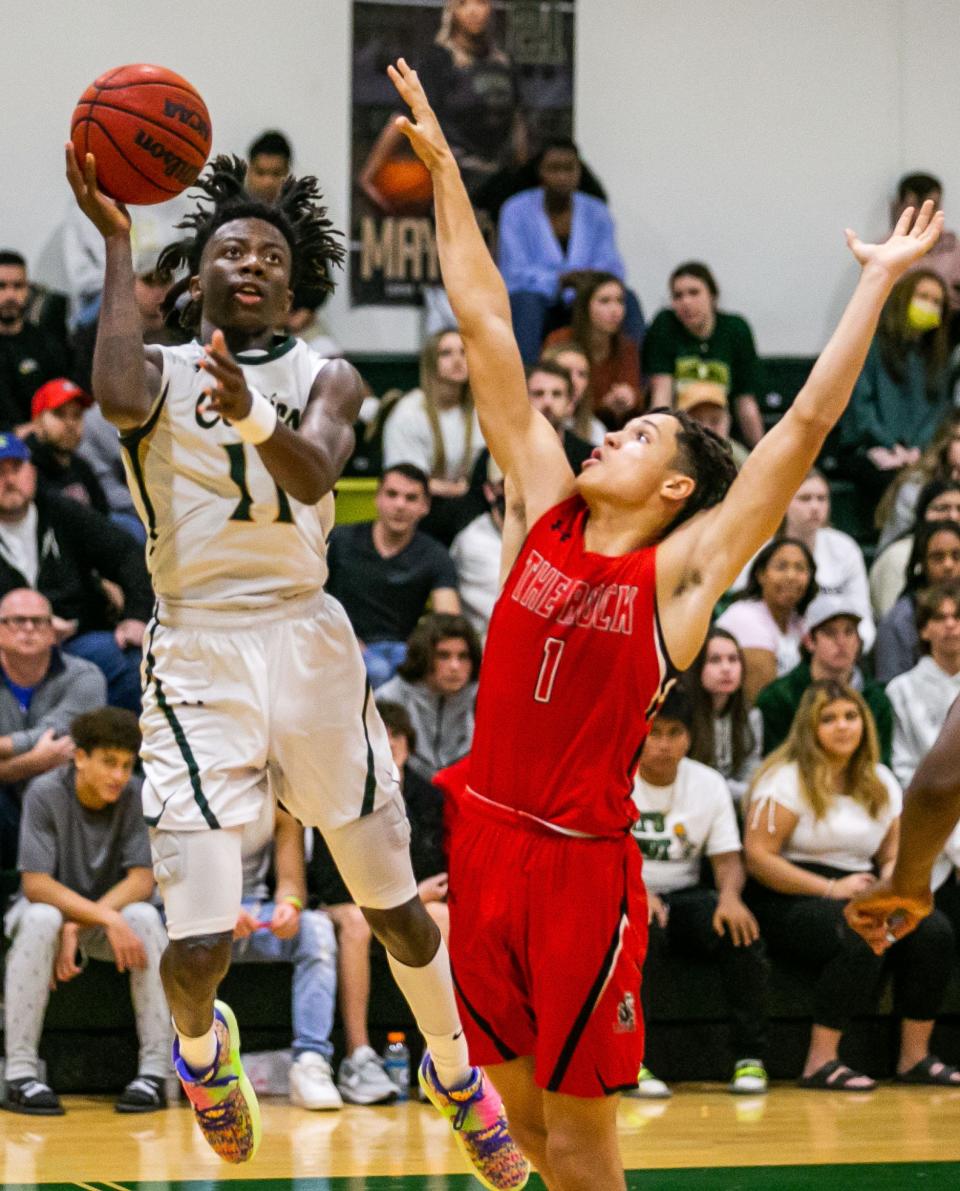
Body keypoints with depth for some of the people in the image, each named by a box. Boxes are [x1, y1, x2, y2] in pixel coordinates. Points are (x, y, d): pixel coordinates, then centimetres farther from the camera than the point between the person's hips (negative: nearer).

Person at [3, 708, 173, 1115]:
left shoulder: (136, 796, -13)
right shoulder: (46, 793, -18)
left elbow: (141, 881, -16)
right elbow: (35, 884, -23)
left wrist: (78, 926, -29)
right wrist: (108, 920, -34)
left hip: (111, 917, 2)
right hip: (55, 906, -1)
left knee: (145, 917, -31)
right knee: (40, 920, -36)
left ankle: (155, 1070, -27)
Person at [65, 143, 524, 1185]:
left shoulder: (326, 378, 8)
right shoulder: (161, 373, 5)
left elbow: (313, 474, -15)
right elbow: (116, 395, -23)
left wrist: (251, 412, -37)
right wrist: (115, 244, -16)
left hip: (308, 642, 2)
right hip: (195, 656, -2)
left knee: (393, 903, 11)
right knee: (200, 945, -11)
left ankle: (456, 1075, 37)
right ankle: (200, 1044, 25)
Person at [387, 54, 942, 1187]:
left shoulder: (682, 570, -5)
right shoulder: (543, 509, 6)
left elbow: (807, 423, -10)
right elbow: (486, 328, 6)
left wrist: (877, 284, -10)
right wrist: (443, 170, 8)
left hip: (581, 867, -4)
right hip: (485, 841, 4)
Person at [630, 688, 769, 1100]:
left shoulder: (709, 784, 7)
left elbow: (728, 858, 3)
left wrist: (730, 896, -22)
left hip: (683, 896, 3)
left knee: (741, 930, -27)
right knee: (644, 931, -38)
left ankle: (750, 1057, -19)